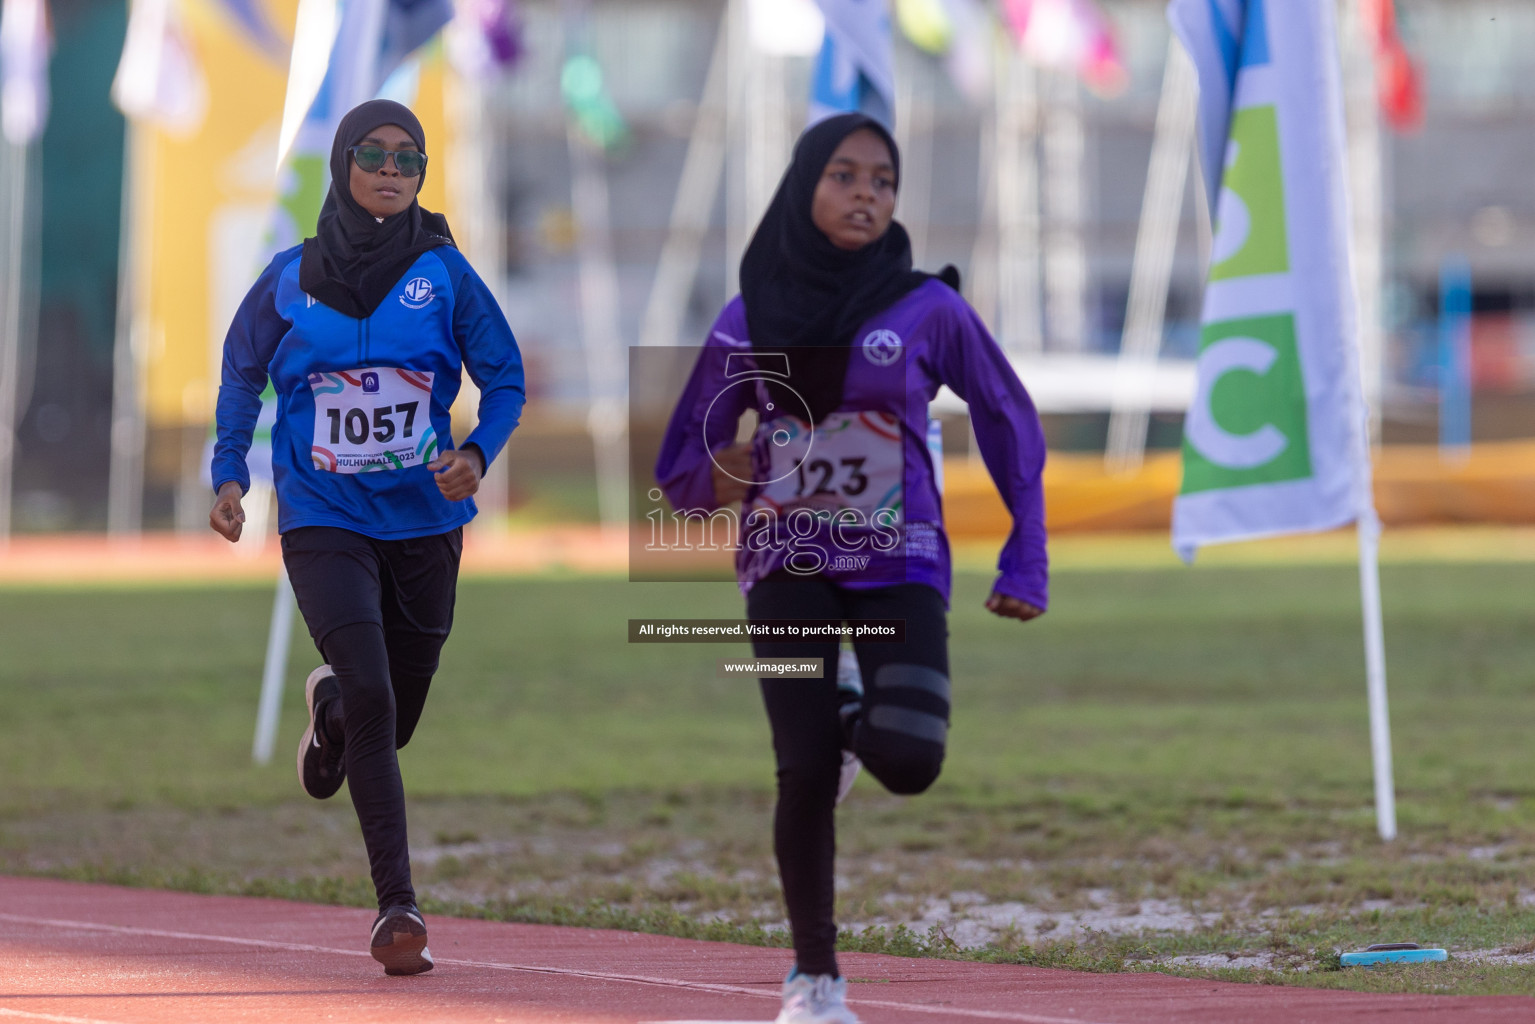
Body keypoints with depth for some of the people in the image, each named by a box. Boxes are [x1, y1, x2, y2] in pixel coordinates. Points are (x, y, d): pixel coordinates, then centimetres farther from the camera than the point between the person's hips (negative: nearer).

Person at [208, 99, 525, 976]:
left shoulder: (444, 273, -2)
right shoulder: (292, 278, -1)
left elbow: (506, 381, 3)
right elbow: (242, 373, 14)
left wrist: (477, 454, -15)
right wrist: (230, 474, 5)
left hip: (426, 520, 2)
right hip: (325, 521, -2)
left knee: (394, 720, 11)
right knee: (371, 696, -19)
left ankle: (330, 708, 50)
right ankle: (398, 906, -15)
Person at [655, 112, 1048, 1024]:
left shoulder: (928, 309, -4)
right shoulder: (748, 320, 0)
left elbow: (1011, 422, 6)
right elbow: (680, 470, 6)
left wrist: (1026, 564, -1)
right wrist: (717, 480, -19)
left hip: (900, 565, -1)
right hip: (787, 567, 1)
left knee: (908, 761, -19)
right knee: (805, 777, -10)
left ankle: (855, 723, 19)